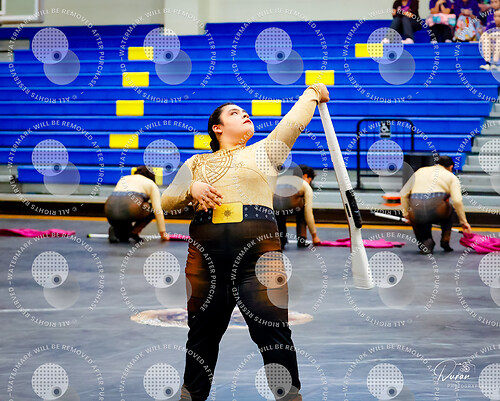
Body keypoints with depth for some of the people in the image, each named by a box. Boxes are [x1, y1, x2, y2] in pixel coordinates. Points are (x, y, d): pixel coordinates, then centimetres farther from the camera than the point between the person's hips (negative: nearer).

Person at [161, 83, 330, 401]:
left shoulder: (265, 151, 20)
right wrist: (192, 189, -3)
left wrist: (312, 93, 23)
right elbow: (167, 200, 15)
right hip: (207, 250, 2)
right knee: (203, 332, 6)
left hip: (258, 245, -2)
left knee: (273, 331, -8)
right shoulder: (197, 163, 23)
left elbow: (295, 122, 12)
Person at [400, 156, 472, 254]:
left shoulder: (420, 171, 27)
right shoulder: (451, 177, 18)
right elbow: (457, 201, 3)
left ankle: (425, 242, 0)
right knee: (449, 210, 33)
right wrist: (463, 221, 11)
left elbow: (404, 194, 19)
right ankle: (445, 241, 22)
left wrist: (406, 213, 24)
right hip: (436, 209, -1)